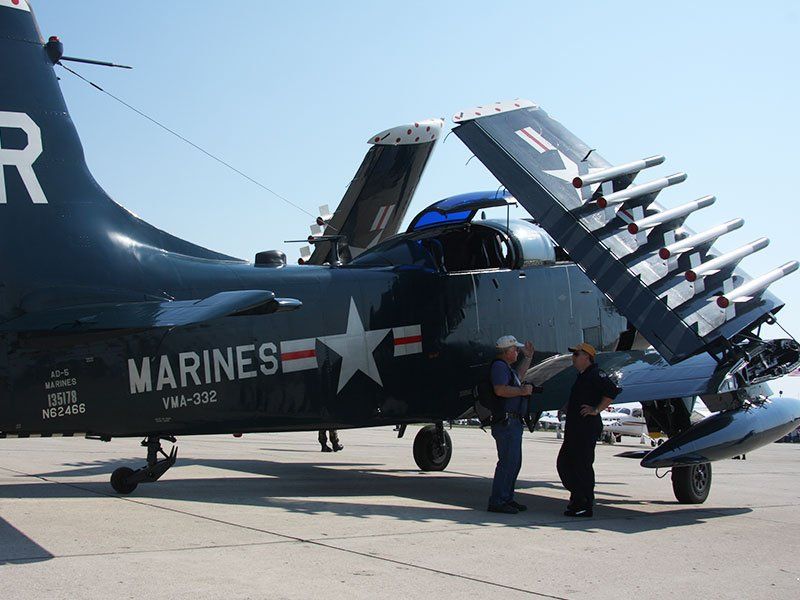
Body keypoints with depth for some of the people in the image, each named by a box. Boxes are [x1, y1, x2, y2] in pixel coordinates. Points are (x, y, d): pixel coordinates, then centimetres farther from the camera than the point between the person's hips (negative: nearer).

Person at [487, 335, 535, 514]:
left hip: (513, 422, 11)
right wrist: (522, 390, -15)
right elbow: (500, 390, -26)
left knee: (514, 462, 15)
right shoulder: (499, 366, -11)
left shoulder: (507, 368, 22)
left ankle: (507, 499, 21)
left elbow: (518, 376, 45)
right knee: (508, 462, -12)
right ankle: (496, 502, -11)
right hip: (506, 421, -11)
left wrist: (528, 357, 43)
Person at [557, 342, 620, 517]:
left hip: (588, 427, -10)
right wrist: (568, 407, 20)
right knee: (563, 463, 11)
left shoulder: (596, 374, -11)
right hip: (574, 427, 10)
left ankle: (586, 506, 2)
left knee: (582, 466, -6)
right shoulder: (582, 376, 20)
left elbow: (612, 391, -23)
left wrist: (597, 410, -20)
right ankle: (578, 499, 18)